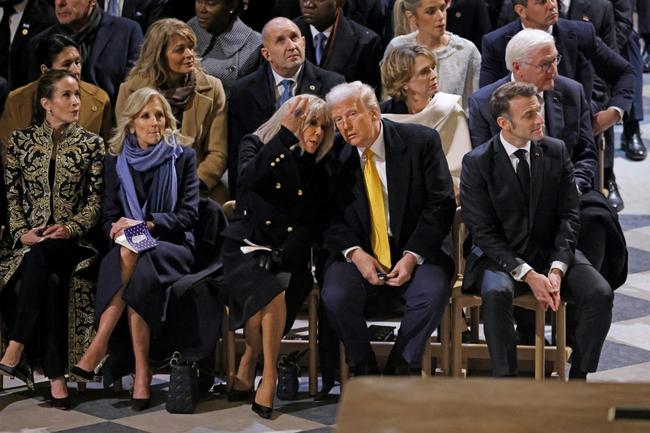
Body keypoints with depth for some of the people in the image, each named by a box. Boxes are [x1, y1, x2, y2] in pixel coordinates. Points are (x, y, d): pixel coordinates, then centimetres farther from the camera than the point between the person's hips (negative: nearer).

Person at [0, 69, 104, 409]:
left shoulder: (91, 144, 7)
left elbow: (96, 199, 4)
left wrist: (71, 228, -13)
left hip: (70, 239, -1)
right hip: (30, 238, 1)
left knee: (41, 257, -37)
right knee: (51, 280, -33)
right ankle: (56, 377, -33)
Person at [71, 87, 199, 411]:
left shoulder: (183, 157, 6)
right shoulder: (115, 161, 13)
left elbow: (188, 213, -3)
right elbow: (109, 216, 10)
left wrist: (145, 225, -18)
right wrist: (117, 228, -15)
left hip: (173, 247, -2)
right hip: (130, 247, 2)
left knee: (133, 261, -35)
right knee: (133, 275, -35)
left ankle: (98, 349, -37)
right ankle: (141, 372, -39)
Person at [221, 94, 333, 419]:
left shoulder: (316, 169, 14)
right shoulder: (255, 145, 7)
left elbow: (313, 224, 5)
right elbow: (249, 177, -17)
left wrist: (282, 254, -12)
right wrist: (287, 133, -22)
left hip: (287, 254, 2)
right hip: (245, 246, -2)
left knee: (275, 291, -32)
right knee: (271, 291, -34)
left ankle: (248, 366, -12)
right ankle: (269, 375, -16)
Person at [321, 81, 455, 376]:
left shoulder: (421, 141, -4)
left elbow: (441, 204, -5)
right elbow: (327, 215, 3)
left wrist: (413, 255, -15)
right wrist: (354, 253, -15)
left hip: (414, 252, -1)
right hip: (359, 255, 1)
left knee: (434, 291, -31)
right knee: (335, 296, -28)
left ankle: (399, 373, -11)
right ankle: (364, 372, -6)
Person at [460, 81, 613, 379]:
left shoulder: (557, 151, 1)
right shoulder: (477, 163, -9)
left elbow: (568, 215, 1)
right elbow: (483, 231, -11)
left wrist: (557, 270, -14)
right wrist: (528, 275, -20)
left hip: (552, 251, 3)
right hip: (501, 256, -3)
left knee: (600, 294, -22)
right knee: (496, 293, -36)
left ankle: (578, 379, -8)